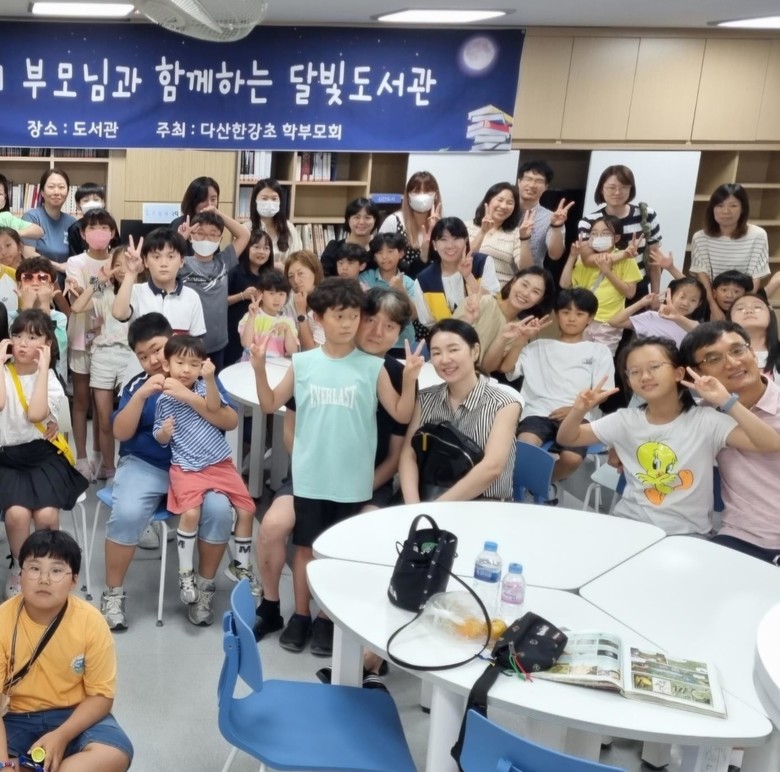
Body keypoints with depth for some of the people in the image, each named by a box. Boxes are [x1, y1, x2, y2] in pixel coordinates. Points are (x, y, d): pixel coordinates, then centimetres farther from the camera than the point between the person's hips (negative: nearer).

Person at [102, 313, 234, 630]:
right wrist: (142, 395, -18)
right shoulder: (137, 385, 5)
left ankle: (205, 587, -3)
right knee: (126, 513, -28)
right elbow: (120, 433, -4)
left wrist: (188, 397, -24)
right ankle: (113, 593, -4)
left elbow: (229, 422, -11)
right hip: (145, 465, 0)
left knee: (219, 510, -28)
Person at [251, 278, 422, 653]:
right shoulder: (302, 363, -1)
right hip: (310, 476, 1)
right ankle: (300, 617, 25)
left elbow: (401, 415, -3)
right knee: (306, 547, 11)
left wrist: (410, 379, -18)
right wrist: (259, 368, -7)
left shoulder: (372, 367, -4)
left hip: (353, 479, -1)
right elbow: (270, 405, 6)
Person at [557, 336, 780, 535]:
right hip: (631, 524, 3)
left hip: (686, 532, -3)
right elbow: (566, 439, 5)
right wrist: (579, 410, -15)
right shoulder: (624, 420, 2)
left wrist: (727, 402, -27)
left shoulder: (705, 421, -8)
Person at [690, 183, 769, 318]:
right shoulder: (700, 238, -4)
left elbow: (756, 277, -5)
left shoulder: (757, 236, -6)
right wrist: (714, 308, -19)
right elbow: (702, 275, -8)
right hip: (710, 303, 0)